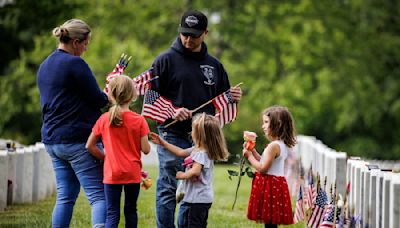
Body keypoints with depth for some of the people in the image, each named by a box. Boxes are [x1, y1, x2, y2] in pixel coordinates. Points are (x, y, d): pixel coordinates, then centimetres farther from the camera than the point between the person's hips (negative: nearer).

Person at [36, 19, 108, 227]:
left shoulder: (45, 66, 15)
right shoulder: (75, 64, -12)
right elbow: (97, 99, -12)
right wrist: (109, 97, 10)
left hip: (52, 140, 8)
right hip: (78, 139, -8)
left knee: (65, 196, 12)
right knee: (99, 196, -9)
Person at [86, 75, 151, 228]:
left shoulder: (104, 119, -4)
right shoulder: (139, 120, -7)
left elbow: (90, 146, 1)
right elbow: (146, 149, -8)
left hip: (112, 173, 0)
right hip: (133, 173, 0)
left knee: (112, 213, -1)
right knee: (130, 210, 15)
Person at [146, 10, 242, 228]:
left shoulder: (214, 65, 16)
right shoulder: (165, 60, 2)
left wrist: (233, 97, 1)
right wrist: (172, 112, -17)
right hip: (173, 135, -4)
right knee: (168, 190, -7)